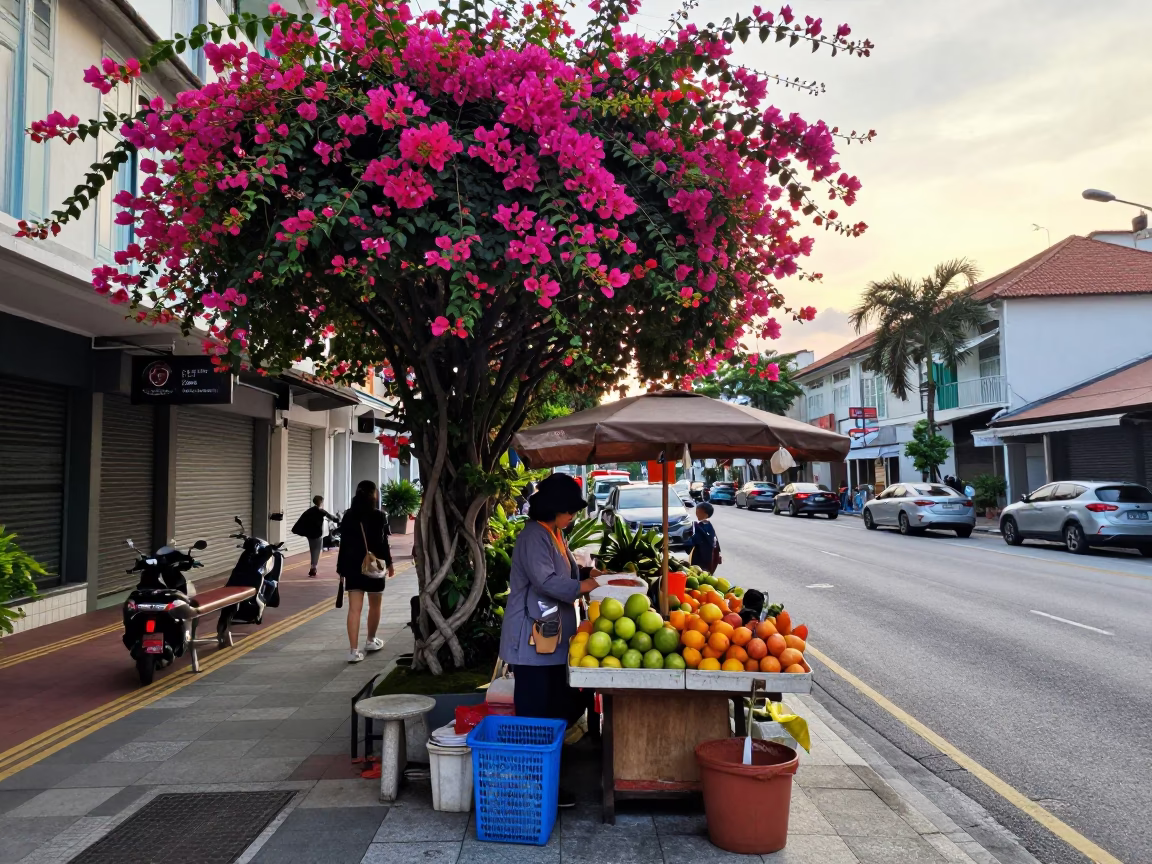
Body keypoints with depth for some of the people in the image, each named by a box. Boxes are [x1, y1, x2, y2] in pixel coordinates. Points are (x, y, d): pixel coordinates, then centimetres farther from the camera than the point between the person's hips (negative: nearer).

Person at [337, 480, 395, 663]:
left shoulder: (348, 516, 3)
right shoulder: (378, 516, -8)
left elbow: (343, 544, 4)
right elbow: (382, 543, -6)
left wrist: (341, 569, 9)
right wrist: (389, 563, 7)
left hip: (352, 566, 3)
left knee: (354, 608, 0)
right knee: (374, 605, 17)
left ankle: (353, 650, -5)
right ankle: (371, 641, 31)